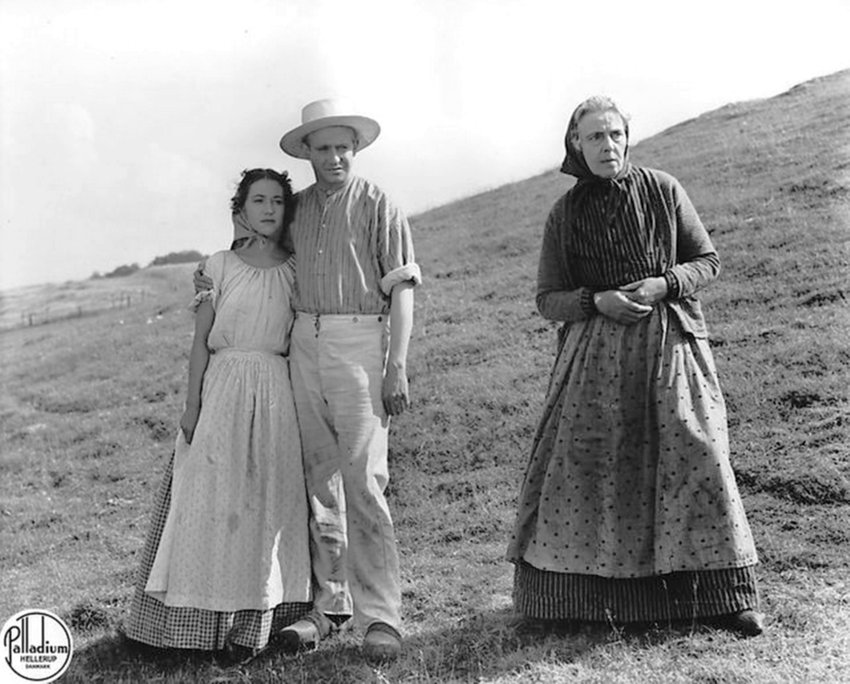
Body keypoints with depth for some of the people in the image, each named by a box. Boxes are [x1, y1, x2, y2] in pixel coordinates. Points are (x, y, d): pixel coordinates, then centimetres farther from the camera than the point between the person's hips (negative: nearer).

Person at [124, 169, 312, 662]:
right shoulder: (220, 267, 2)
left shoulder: (295, 271, 6)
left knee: (268, 502, 1)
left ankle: (251, 625, 10)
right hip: (224, 389, -1)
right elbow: (201, 342, 2)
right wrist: (192, 405, -3)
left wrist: (305, 408, 2)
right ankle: (205, 618, 11)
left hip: (277, 395, 1)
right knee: (212, 501, 1)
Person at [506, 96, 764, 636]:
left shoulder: (663, 190, 6)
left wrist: (662, 284, -10)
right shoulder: (564, 215, 7)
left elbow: (708, 261, 9)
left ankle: (724, 596, 8)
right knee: (578, 464, -4)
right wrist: (597, 300, -13)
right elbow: (548, 299, 6)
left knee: (696, 457, -5)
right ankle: (557, 598, 7)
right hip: (596, 352, 0)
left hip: (671, 344, 0)